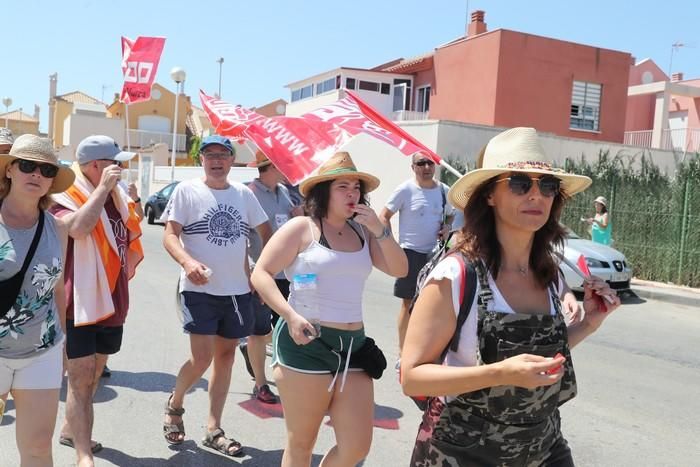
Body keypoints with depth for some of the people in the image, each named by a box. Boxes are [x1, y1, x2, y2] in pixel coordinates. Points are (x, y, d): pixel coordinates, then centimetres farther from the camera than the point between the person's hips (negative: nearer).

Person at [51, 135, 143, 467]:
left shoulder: (117, 198, 10)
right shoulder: (66, 198, -12)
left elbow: (133, 239, 22)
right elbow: (78, 228, -34)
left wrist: (125, 271, 10)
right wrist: (103, 187, -26)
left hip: (112, 302, 7)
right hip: (80, 303, -7)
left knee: (93, 375, 19)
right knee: (81, 378, -7)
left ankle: (71, 430, 38)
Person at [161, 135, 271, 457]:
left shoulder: (244, 193, 7)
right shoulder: (187, 190, -3)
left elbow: (265, 231, 18)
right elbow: (169, 235, -10)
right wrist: (187, 262, -29)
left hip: (238, 289, 5)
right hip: (200, 290, -4)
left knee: (226, 354, 9)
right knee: (202, 358, -10)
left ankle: (213, 430, 22)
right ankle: (174, 404, 22)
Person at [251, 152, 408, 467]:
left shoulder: (363, 232, 11)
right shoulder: (302, 227, -3)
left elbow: (399, 270, 5)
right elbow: (260, 274, -7)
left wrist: (379, 230, -7)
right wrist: (291, 316, -18)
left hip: (353, 345, 5)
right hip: (306, 342, -5)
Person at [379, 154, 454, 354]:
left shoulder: (443, 190, 4)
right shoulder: (405, 189, -8)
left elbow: (450, 214, 22)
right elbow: (384, 216, -5)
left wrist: (447, 227, 0)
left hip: (435, 253, 4)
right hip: (411, 253, -4)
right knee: (408, 302, 2)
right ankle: (402, 352, 12)